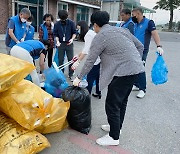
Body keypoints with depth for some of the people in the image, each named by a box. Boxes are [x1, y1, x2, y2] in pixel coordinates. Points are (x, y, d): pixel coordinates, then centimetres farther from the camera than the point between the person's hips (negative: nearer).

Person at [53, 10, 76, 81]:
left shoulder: (71, 23, -5)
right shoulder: (57, 24, -2)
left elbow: (74, 32, 2)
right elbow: (55, 34, 3)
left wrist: (72, 39, -15)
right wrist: (57, 41, -14)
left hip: (69, 44, -1)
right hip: (61, 44, 1)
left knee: (71, 59, 0)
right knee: (60, 60, 8)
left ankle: (71, 75, 12)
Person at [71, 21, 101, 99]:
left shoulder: (89, 34, -14)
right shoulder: (91, 32, 15)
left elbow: (86, 51, -23)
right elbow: (86, 48, 18)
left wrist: (77, 62, -24)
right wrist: (78, 56, 16)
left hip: (96, 59, -10)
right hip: (99, 57, 10)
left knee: (90, 78, -3)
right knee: (97, 76, 20)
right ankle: (98, 93, 32)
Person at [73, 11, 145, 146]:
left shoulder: (100, 37, -6)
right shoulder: (122, 29, 16)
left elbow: (90, 61, -5)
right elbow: (140, 46, 18)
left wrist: (79, 78, 5)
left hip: (122, 72, -9)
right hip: (135, 69, 9)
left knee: (112, 104, 3)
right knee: (122, 101, 21)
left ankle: (114, 137, 15)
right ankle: (116, 126, 38)